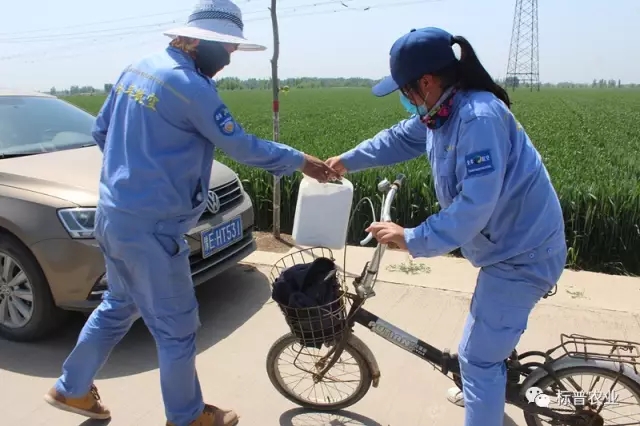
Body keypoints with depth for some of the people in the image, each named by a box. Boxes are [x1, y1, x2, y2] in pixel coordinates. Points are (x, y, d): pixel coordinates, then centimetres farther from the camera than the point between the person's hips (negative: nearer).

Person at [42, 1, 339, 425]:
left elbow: (101, 131, 15)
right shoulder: (191, 87, -19)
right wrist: (301, 161, -2)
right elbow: (243, 147, -14)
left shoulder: (137, 69, 8)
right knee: (176, 329, 8)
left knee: (119, 306, 27)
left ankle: (72, 389, 43)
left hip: (113, 213, 9)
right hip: (150, 228, -9)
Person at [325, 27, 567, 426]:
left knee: (477, 355, 1)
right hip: (509, 243, 10)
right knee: (491, 331, 30)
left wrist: (412, 239, -26)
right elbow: (399, 138, 16)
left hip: (523, 252, -10)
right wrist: (347, 160, 24)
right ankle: (485, 390, 55)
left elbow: (475, 205, -33)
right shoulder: (440, 110, -1)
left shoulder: (479, 118, -31)